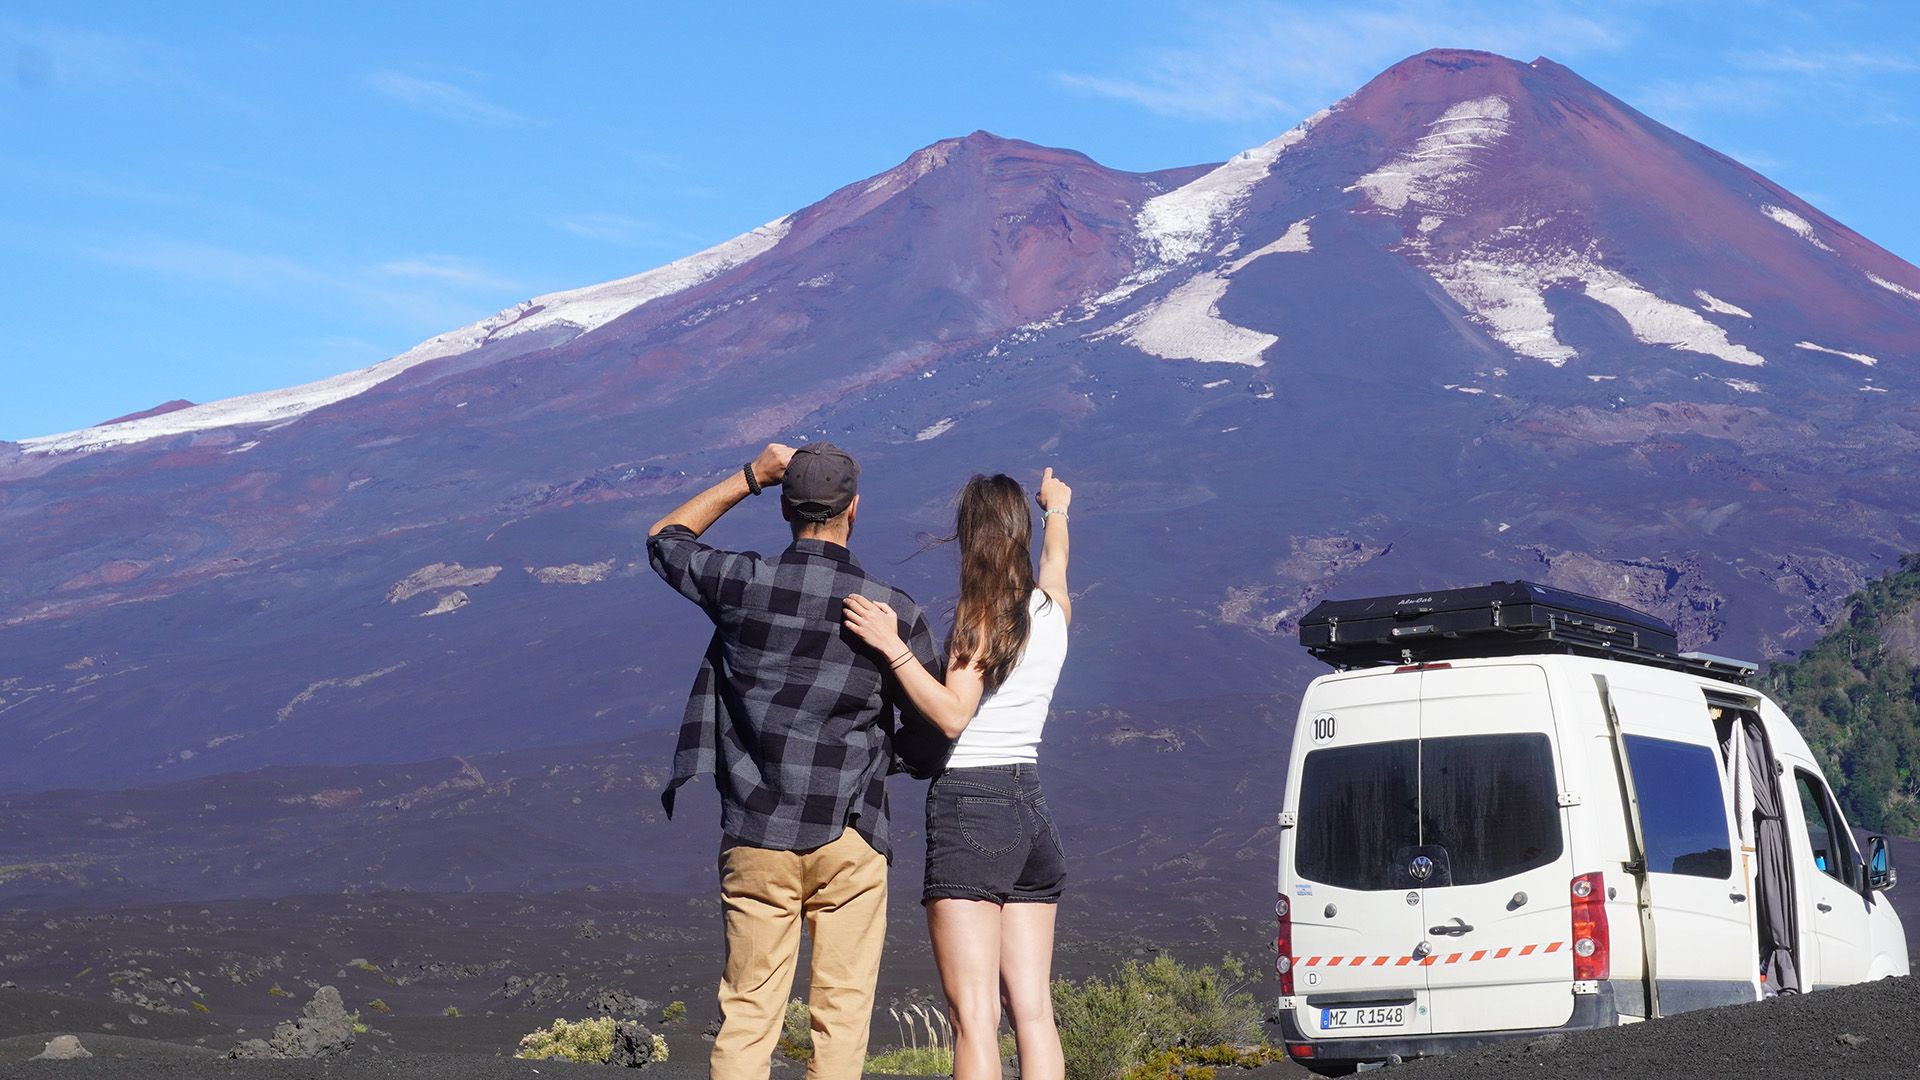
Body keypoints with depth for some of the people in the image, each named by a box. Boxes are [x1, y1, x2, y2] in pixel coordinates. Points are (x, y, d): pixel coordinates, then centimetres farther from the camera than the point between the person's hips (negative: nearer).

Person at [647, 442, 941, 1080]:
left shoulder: (743, 584, -4)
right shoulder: (894, 610, -6)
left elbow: (664, 540, 17)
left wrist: (749, 478, 16)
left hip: (755, 838, 2)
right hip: (849, 840, -1)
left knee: (746, 1014, 6)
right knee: (841, 1014, 3)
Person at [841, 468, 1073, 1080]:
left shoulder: (982, 615, -9)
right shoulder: (1052, 610, 11)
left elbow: (952, 714, -18)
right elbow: (1054, 564, 35)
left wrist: (892, 647, -18)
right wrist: (1057, 510, 54)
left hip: (970, 805, -7)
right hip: (1030, 806, 7)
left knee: (975, 1017, -12)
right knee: (1033, 1012, 4)